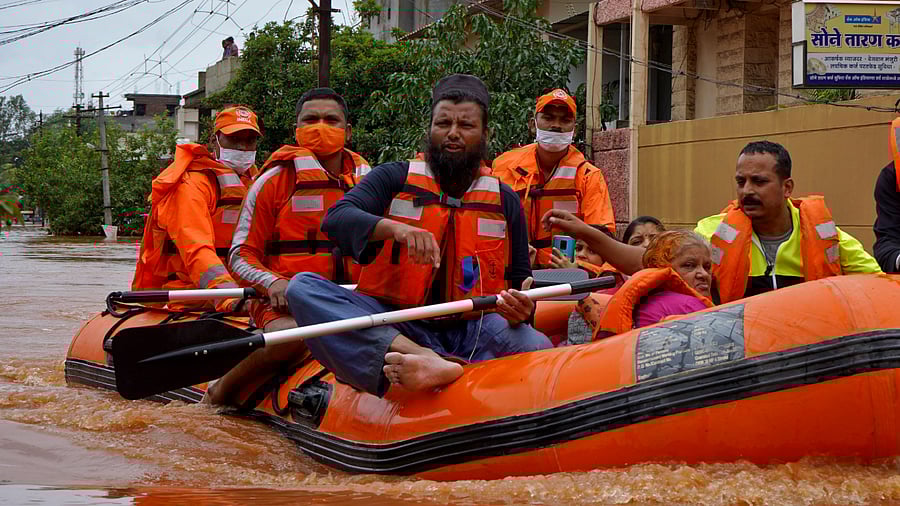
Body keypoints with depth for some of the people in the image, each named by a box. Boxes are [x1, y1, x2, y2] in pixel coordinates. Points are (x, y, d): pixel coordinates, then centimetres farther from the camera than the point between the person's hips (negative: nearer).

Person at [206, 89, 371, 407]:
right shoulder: (275, 179, 2)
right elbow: (241, 255, 2)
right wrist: (273, 283, -18)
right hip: (282, 304, -4)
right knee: (293, 339, -37)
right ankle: (223, 390, -11)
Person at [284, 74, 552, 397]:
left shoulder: (505, 202, 15)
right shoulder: (394, 179, 9)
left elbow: (520, 280, 18)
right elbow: (337, 218, -8)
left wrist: (520, 309, -8)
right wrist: (394, 227, -29)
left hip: (470, 332, 1)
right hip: (390, 327, 0)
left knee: (535, 346, -30)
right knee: (302, 288, -28)